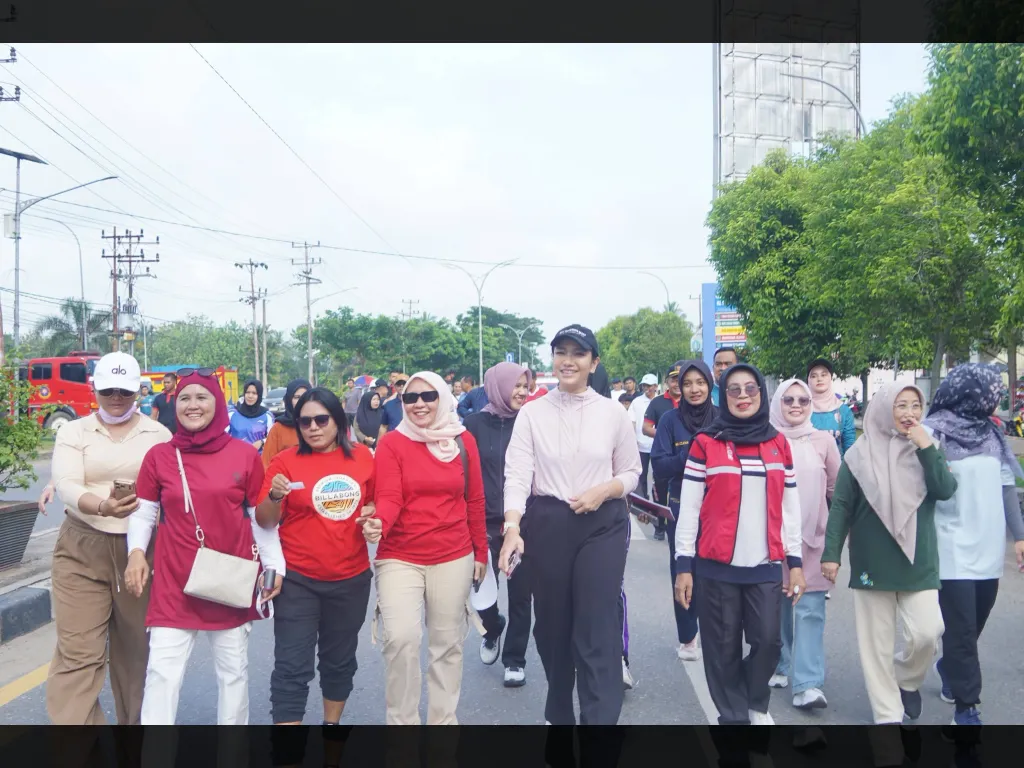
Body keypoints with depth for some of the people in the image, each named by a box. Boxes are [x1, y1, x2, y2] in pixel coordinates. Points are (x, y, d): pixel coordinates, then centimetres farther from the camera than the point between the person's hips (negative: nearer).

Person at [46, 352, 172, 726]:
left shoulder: (159, 435, 7)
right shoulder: (73, 432, 5)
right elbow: (66, 486, -10)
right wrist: (102, 506, -29)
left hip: (142, 550, 1)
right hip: (82, 550, 0)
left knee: (137, 649, 10)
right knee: (77, 652, -5)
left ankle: (136, 721, 27)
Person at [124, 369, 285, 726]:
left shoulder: (245, 455, -2)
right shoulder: (159, 456, -1)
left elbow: (261, 517, 3)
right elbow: (143, 512, 5)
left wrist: (274, 565, -1)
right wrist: (136, 552, -11)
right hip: (174, 580, 0)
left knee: (234, 670, 14)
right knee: (163, 671, -3)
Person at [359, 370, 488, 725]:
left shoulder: (464, 441, 4)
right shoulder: (392, 443, -4)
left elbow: (475, 500, 8)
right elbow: (389, 497, -12)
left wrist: (481, 552, 10)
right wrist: (378, 523, -34)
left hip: (454, 558, 3)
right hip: (399, 558, -2)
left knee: (448, 643, 12)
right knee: (400, 639, -14)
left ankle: (444, 719, 29)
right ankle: (401, 721, 6)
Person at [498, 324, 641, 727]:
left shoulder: (613, 413, 2)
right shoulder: (532, 413, 0)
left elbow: (631, 473, 9)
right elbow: (517, 474, -9)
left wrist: (604, 490, -12)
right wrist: (512, 528, -24)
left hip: (601, 526, -1)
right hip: (546, 525, 1)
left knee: (598, 629, -6)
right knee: (552, 625, 14)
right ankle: (559, 714, 37)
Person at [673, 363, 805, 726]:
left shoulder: (779, 443, 9)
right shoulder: (705, 442, -2)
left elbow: (790, 506, 12)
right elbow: (689, 508, -2)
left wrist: (795, 561, 8)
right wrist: (684, 565, -6)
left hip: (765, 565, 2)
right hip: (717, 565, -2)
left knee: (768, 641, 1)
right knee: (723, 648, 5)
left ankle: (756, 703, 30)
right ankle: (733, 716, 25)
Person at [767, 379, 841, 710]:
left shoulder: (823, 441, 1)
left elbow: (838, 489, 9)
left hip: (813, 536, 0)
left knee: (810, 608, -4)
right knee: (778, 603, 9)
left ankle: (808, 684, -4)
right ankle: (780, 666, 26)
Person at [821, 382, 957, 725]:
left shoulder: (927, 448, 5)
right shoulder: (861, 454, -3)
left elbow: (946, 490, -10)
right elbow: (840, 506, -2)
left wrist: (927, 448, -16)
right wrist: (831, 553, -7)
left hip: (918, 560, 2)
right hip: (872, 561, -1)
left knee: (927, 631, -8)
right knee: (876, 641, 4)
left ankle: (907, 679, 24)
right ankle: (888, 714, 17)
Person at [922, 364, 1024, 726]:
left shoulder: (991, 433, 11)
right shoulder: (933, 433, -8)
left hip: (989, 547, 6)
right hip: (953, 550, -6)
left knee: (974, 624, 16)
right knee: (961, 630, -4)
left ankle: (950, 668, 41)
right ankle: (966, 708, 4)